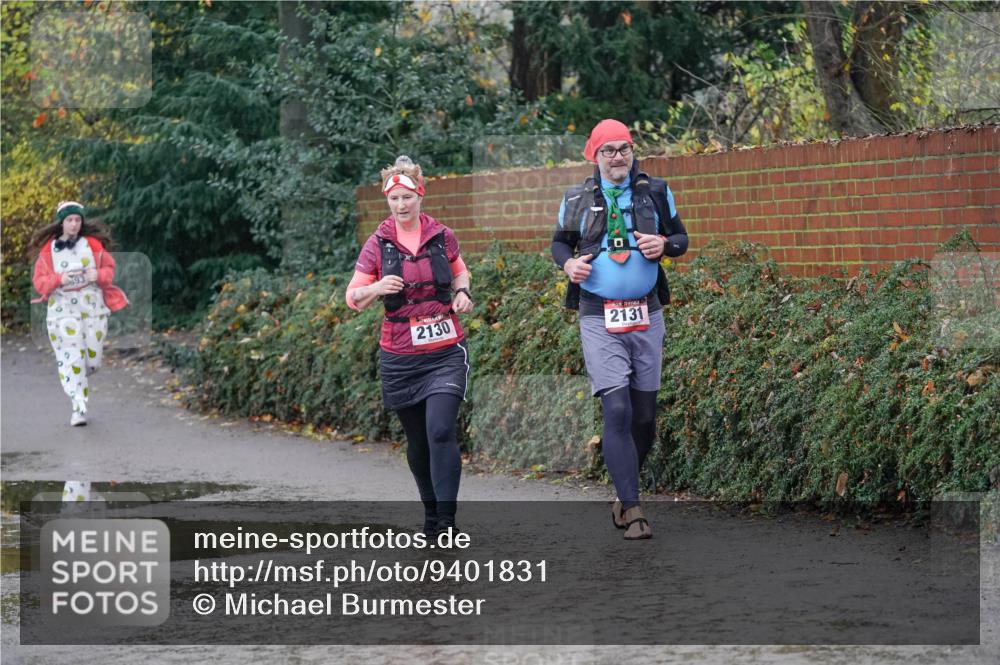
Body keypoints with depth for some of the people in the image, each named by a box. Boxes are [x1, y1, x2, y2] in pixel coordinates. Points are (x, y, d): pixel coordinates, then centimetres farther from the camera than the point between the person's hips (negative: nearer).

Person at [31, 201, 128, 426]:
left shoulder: (93, 244, 2)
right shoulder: (48, 250, -1)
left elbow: (109, 268, 9)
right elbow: (39, 280, 0)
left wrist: (99, 275, -13)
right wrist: (59, 279, -19)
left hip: (93, 307, 2)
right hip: (63, 308, -2)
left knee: (93, 356, 5)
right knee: (70, 356, -10)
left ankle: (80, 380, 39)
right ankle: (78, 406, -9)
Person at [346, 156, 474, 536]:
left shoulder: (442, 237, 2)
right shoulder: (377, 244, 0)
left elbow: (459, 270, 24)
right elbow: (354, 298, 2)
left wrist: (462, 292, 2)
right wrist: (378, 288, -18)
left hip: (446, 352, -1)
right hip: (400, 358, 1)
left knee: (441, 431, -17)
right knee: (417, 441, 10)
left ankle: (447, 522, -15)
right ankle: (431, 513, 29)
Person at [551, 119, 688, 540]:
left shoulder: (655, 191, 5)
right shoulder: (577, 200, 3)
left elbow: (681, 237, 12)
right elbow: (560, 242, 16)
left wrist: (664, 244, -11)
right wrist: (568, 263, -6)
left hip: (647, 316, 2)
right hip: (599, 319, -2)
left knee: (644, 415, 6)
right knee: (617, 411, -13)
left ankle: (625, 496, 24)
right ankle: (632, 509, -12)